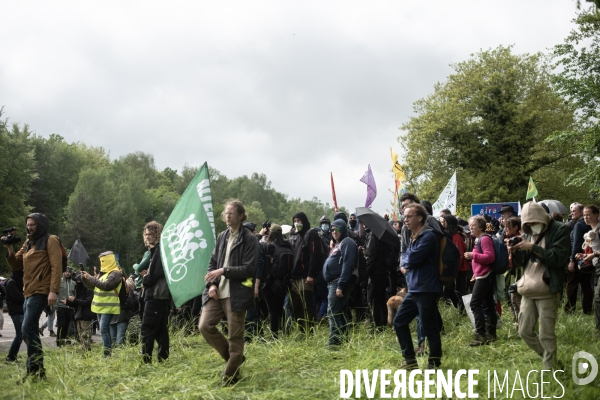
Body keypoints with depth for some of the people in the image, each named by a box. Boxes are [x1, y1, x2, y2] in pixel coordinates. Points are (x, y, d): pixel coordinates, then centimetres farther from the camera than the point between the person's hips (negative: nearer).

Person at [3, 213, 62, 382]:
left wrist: (53, 291, -22)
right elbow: (16, 266, 19)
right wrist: (10, 249, 2)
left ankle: (36, 370, -12)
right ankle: (34, 370, 16)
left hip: (41, 292, -9)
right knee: (30, 331, 10)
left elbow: (56, 267, -13)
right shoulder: (28, 243, 19)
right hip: (28, 292, 9)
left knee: (28, 329, -16)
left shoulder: (50, 241, -4)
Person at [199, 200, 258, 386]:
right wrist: (212, 283, -2)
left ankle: (230, 376, 12)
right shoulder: (222, 237, 14)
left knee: (235, 335, -1)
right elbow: (212, 263, 16)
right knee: (205, 326, -3)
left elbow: (249, 268, -12)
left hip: (236, 293, -6)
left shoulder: (248, 239, -6)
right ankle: (234, 357, 16)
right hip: (218, 291, 6)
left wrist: (224, 271, -18)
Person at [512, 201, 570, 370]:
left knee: (546, 334, -2)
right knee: (525, 331, 10)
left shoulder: (559, 230, -7)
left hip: (546, 291, -7)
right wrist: (517, 251, -6)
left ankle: (549, 370, 11)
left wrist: (533, 247, -20)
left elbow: (558, 258, -18)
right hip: (528, 290, 7)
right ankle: (550, 357, 28)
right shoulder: (528, 234, 12)